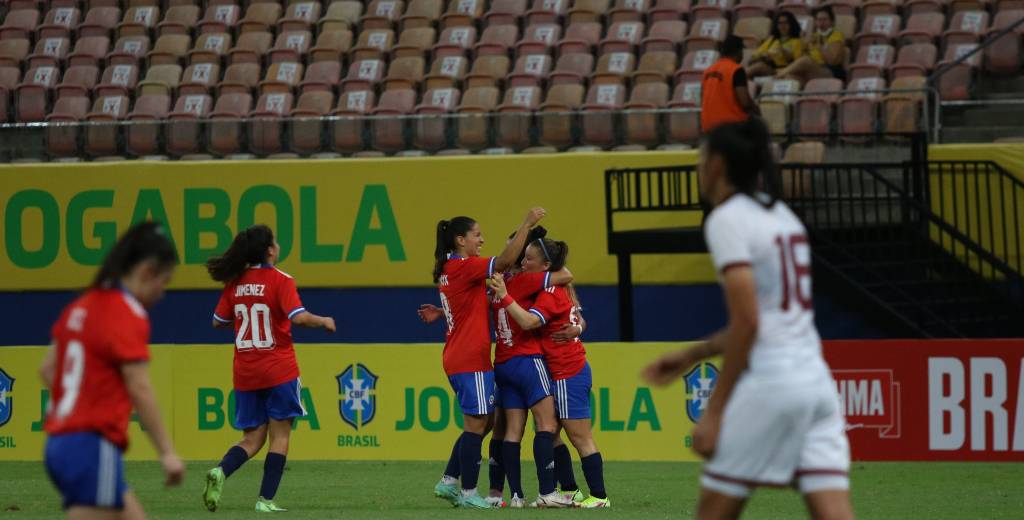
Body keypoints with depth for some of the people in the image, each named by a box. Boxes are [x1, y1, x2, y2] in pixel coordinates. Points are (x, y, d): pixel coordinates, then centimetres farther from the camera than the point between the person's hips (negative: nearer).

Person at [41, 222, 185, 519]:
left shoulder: (82, 306, 13)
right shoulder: (129, 314, -12)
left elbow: (48, 369, 19)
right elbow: (139, 389, -18)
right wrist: (167, 452, -16)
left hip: (61, 441, 9)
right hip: (94, 448, -9)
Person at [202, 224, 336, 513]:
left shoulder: (235, 283, 4)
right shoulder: (280, 281, -10)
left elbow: (218, 322, 10)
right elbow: (298, 317, -20)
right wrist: (324, 322, -3)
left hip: (245, 374, 5)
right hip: (278, 370, -5)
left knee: (253, 439, 11)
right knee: (280, 435, 6)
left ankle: (221, 472, -16)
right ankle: (266, 499, -1)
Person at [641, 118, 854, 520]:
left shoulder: (727, 220, -7)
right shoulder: (780, 215, 18)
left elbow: (747, 323, -15)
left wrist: (715, 410, -12)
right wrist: (690, 357, 31)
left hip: (767, 381, -7)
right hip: (816, 379, 7)